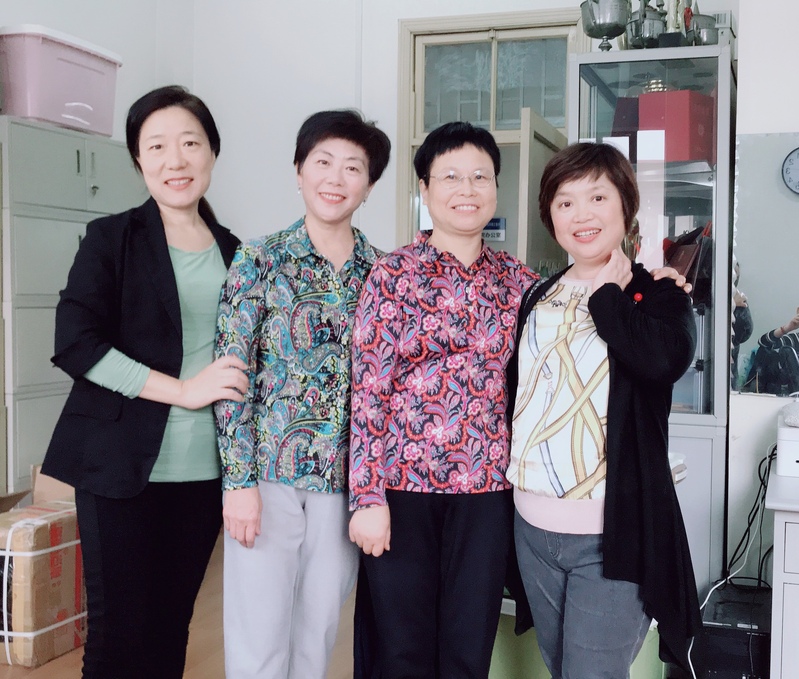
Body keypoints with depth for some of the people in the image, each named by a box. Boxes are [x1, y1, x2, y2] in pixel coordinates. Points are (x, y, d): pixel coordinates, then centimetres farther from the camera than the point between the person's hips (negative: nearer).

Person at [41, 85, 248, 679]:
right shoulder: (110, 239, -1)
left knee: (172, 628, 10)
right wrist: (182, 390, -17)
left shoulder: (233, 253, 11)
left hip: (205, 473, 4)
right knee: (120, 631, 2)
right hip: (123, 471, -3)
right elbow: (75, 344, -11)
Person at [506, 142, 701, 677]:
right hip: (533, 528, 6)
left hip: (613, 535, -5)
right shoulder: (537, 298, 10)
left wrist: (606, 292, -13)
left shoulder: (658, 293, -4)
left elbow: (664, 359, -27)